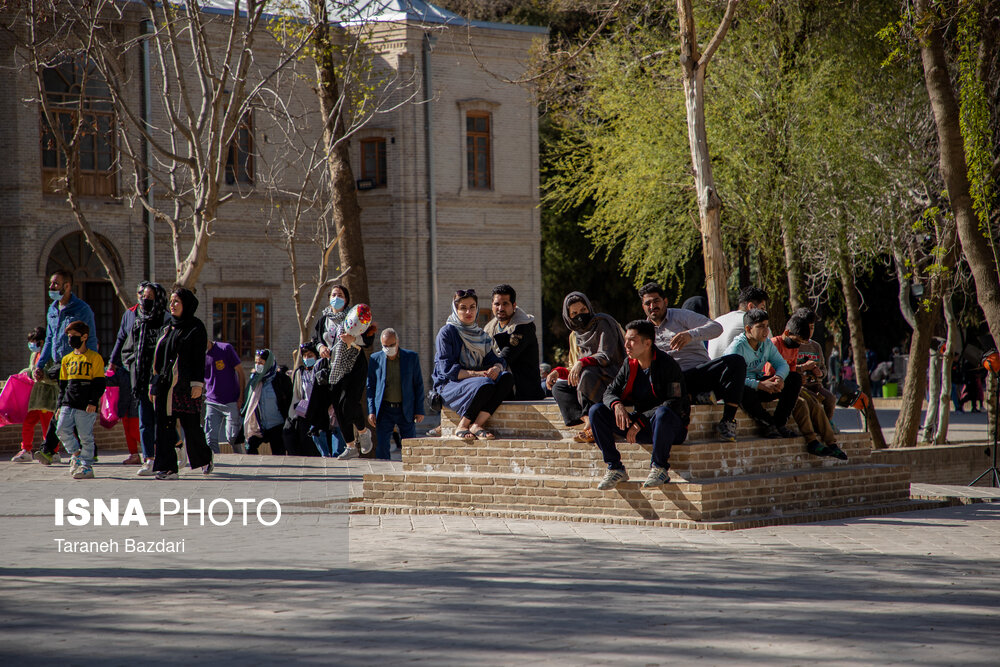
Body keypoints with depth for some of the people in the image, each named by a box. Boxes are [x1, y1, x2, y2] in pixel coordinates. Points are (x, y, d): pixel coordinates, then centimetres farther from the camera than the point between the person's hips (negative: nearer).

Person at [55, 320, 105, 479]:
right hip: (68, 404, 5)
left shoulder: (95, 358, -1)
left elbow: (99, 384, -4)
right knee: (62, 429, -9)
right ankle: (75, 454, 13)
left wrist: (93, 402, -14)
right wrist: (60, 404, 15)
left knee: (85, 436, -3)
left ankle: (87, 466, 5)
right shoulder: (67, 359, 15)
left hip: (86, 406, -5)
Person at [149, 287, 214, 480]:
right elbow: (159, 355, 18)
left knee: (191, 426, -1)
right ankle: (167, 468, -3)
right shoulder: (167, 325, 15)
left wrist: (197, 383, -15)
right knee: (164, 426, -3)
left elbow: (199, 358, -7)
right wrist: (154, 383, 15)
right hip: (165, 383, 5)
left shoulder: (196, 328, -1)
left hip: (186, 384, -5)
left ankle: (205, 459, 23)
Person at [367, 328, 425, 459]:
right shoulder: (375, 359, 2)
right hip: (384, 410, 0)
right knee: (382, 448, -8)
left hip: (405, 410, 0)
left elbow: (418, 385, 3)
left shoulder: (411, 357, 0)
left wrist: (419, 410, -2)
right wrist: (371, 411, -2)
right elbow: (370, 387, 7)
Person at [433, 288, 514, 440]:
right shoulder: (447, 332, -3)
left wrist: (496, 368, -16)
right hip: (449, 385, -6)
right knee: (485, 384, -36)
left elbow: (496, 360, 10)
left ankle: (477, 424, -28)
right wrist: (477, 374, -22)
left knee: (507, 377, -23)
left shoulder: (481, 335, 18)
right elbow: (447, 368, -13)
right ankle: (462, 426, -19)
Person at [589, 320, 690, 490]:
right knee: (596, 411, -8)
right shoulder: (629, 365, 5)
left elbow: (674, 404, -23)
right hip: (641, 426, 6)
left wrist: (640, 422, -26)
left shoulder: (667, 365, -15)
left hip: (671, 427, -6)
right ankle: (615, 469, -7)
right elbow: (610, 392, 6)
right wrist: (617, 405, -20)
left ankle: (660, 469, -22)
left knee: (663, 413, -42)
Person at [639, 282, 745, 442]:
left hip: (700, 370, 0)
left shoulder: (681, 316, 13)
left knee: (736, 361, -29)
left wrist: (691, 335, -22)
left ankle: (728, 420, -31)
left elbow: (716, 327, -3)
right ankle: (695, 397, -30)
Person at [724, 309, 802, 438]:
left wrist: (780, 377, -20)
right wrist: (760, 385, -37)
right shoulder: (737, 347, -19)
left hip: (760, 385, 7)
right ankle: (767, 425, -19)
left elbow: (782, 364, 7)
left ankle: (779, 424, -11)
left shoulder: (767, 343, 5)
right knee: (746, 392, -44)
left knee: (795, 379, -6)